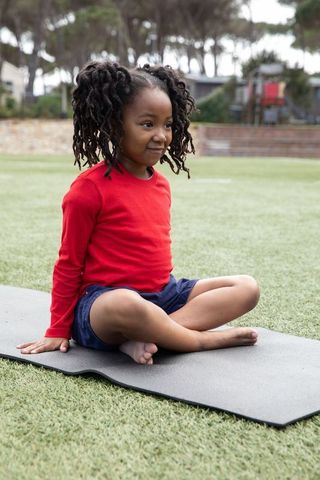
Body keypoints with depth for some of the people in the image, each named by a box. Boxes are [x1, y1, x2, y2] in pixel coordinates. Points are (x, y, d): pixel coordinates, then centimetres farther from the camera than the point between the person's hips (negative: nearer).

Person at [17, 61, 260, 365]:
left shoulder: (160, 184, 10)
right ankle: (208, 339, -17)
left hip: (163, 293, 8)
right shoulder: (91, 188, -11)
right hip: (103, 300, -8)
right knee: (127, 305, -44)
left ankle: (145, 337, -21)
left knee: (247, 288, -4)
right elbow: (69, 264, -5)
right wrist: (59, 331, 1)